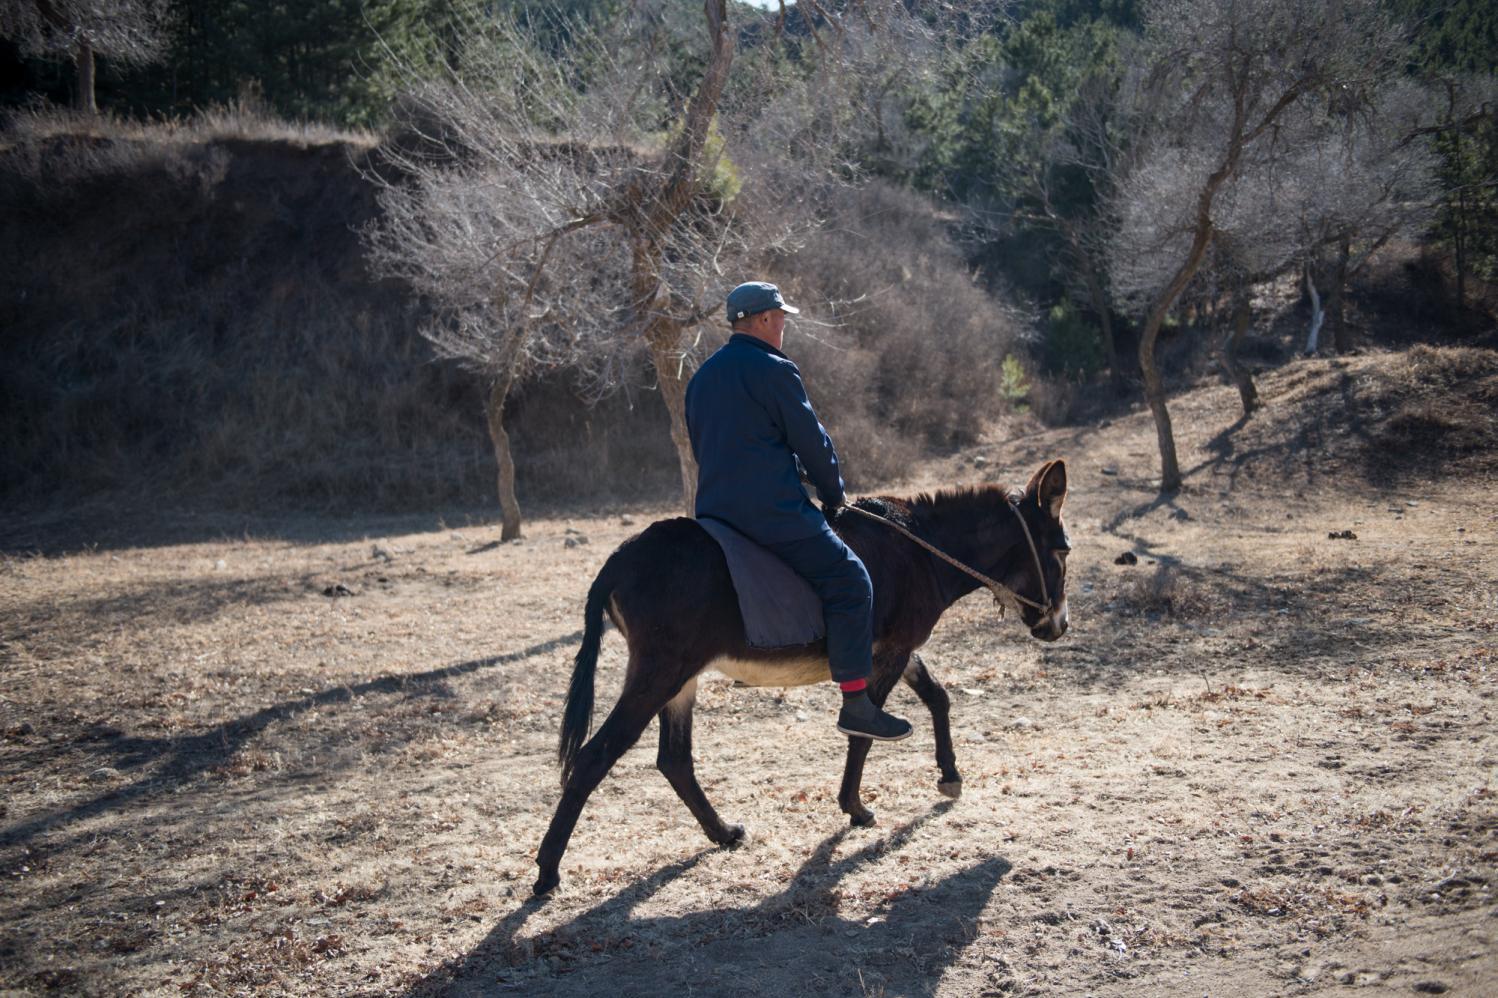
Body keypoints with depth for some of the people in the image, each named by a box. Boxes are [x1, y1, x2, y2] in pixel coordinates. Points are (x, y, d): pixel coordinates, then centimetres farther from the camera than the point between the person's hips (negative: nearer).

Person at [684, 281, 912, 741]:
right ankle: (856, 704, -11)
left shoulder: (702, 376, 17)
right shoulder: (774, 371, -9)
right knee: (849, 580, -7)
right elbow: (812, 442, -6)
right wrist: (834, 494, 9)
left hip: (714, 511, 9)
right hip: (772, 513, -9)